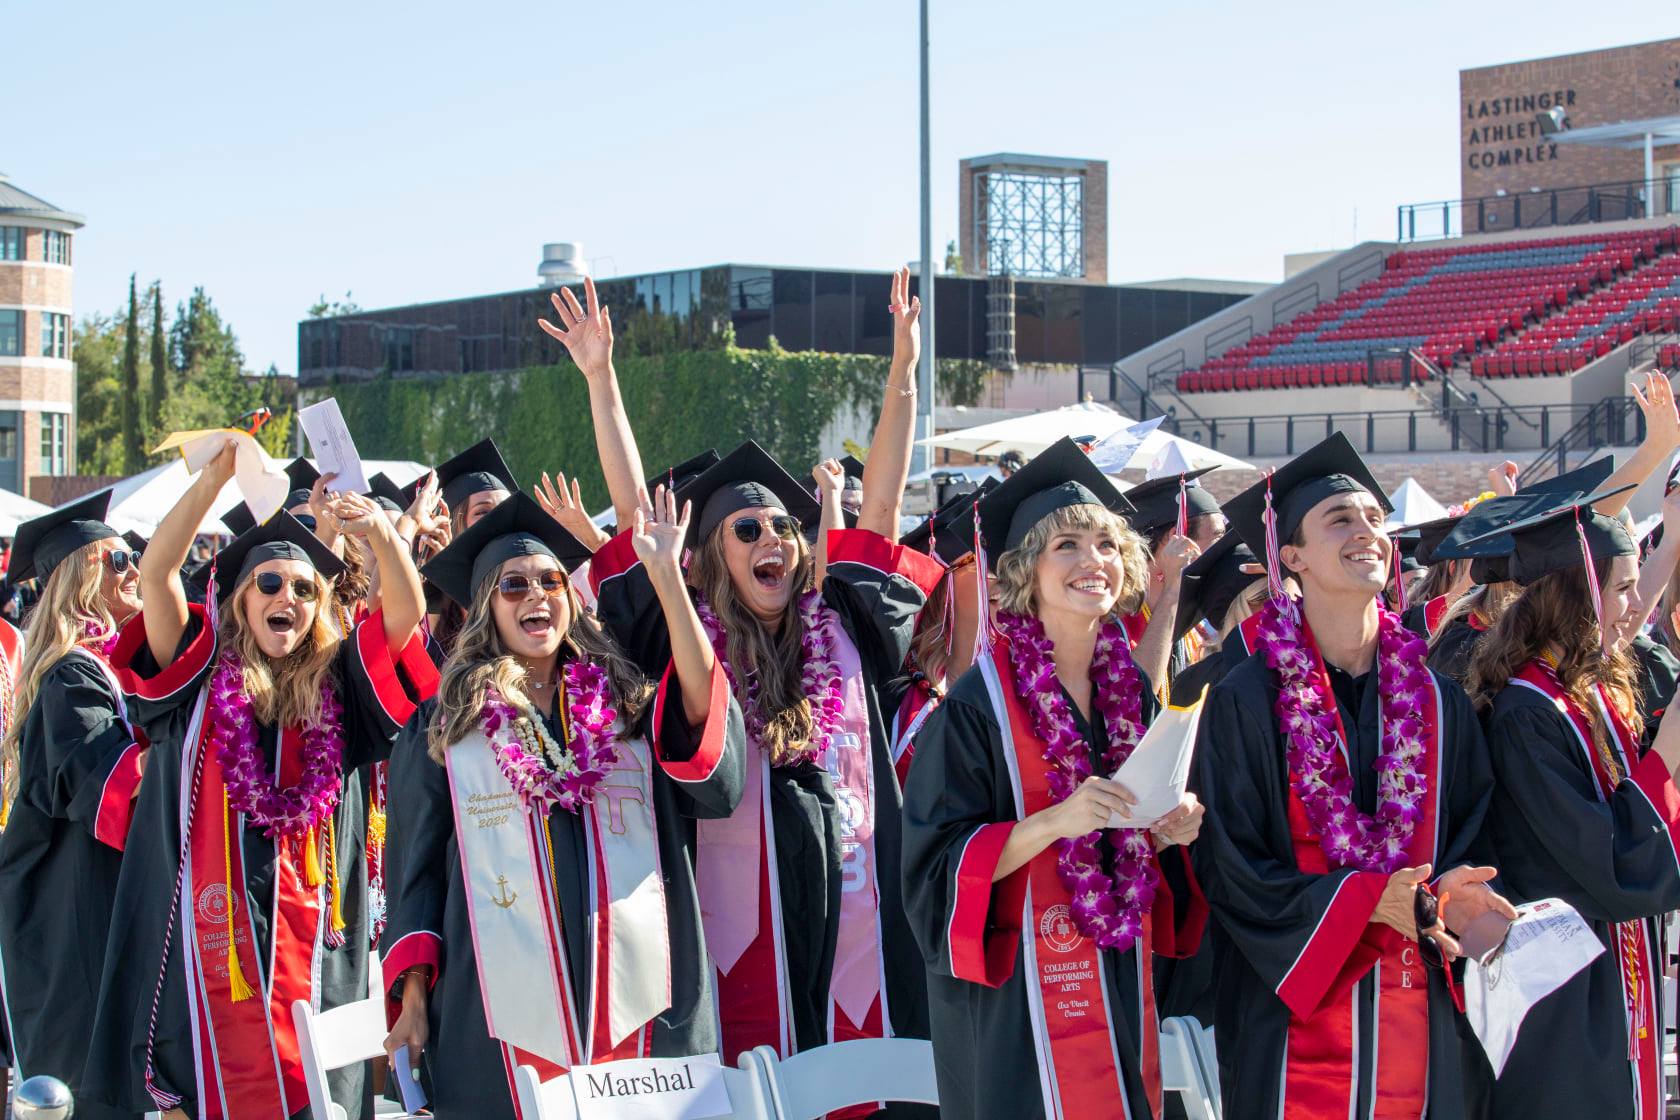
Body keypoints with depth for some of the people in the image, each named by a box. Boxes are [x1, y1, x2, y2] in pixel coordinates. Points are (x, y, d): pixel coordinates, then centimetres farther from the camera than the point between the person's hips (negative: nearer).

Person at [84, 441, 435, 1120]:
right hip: (206, 932, -1)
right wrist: (218, 474, -14)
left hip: (307, 948, 1)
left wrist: (378, 532, -20)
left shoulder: (336, 687, 10)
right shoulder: (202, 678, 7)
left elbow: (407, 608, -2)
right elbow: (155, 573, -5)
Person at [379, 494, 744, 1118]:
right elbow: (418, 867, 9)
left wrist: (667, 577, -13)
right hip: (504, 1011, -1)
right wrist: (413, 997, -1)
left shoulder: (628, 706, 12)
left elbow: (705, 713, -10)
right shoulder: (444, 727, 10)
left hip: (634, 998, 1)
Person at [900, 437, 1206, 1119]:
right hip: (1018, 1005, -6)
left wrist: (1169, 830, -5)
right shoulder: (980, 703, -12)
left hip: (1122, 989, 6)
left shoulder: (1133, 689, 7)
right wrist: (1053, 821, -26)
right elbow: (937, 867, -15)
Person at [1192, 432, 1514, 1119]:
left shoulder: (1440, 703, 9)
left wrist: (1453, 896, -12)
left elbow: (1471, 842, 11)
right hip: (1295, 1021, -4)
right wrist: (1368, 899, -18)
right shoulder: (1245, 702, -5)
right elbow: (1229, 869, -8)